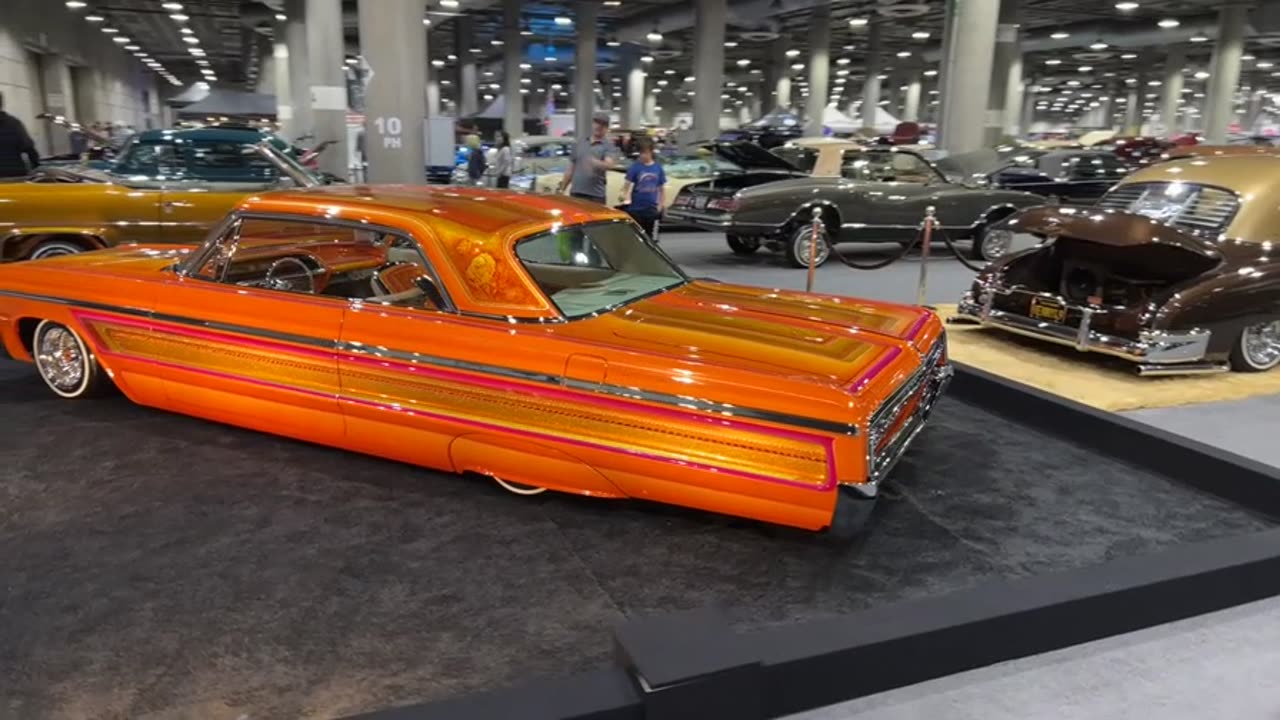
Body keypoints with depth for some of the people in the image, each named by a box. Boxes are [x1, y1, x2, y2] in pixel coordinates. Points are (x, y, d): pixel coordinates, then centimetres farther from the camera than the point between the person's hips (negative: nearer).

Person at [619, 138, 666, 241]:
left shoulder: (658, 168, 2)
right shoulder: (635, 166, -7)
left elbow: (662, 187, 10)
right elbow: (627, 184, -11)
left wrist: (663, 203, 9)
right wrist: (625, 196, -27)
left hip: (651, 208, 3)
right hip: (636, 208, -3)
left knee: (649, 234, 14)